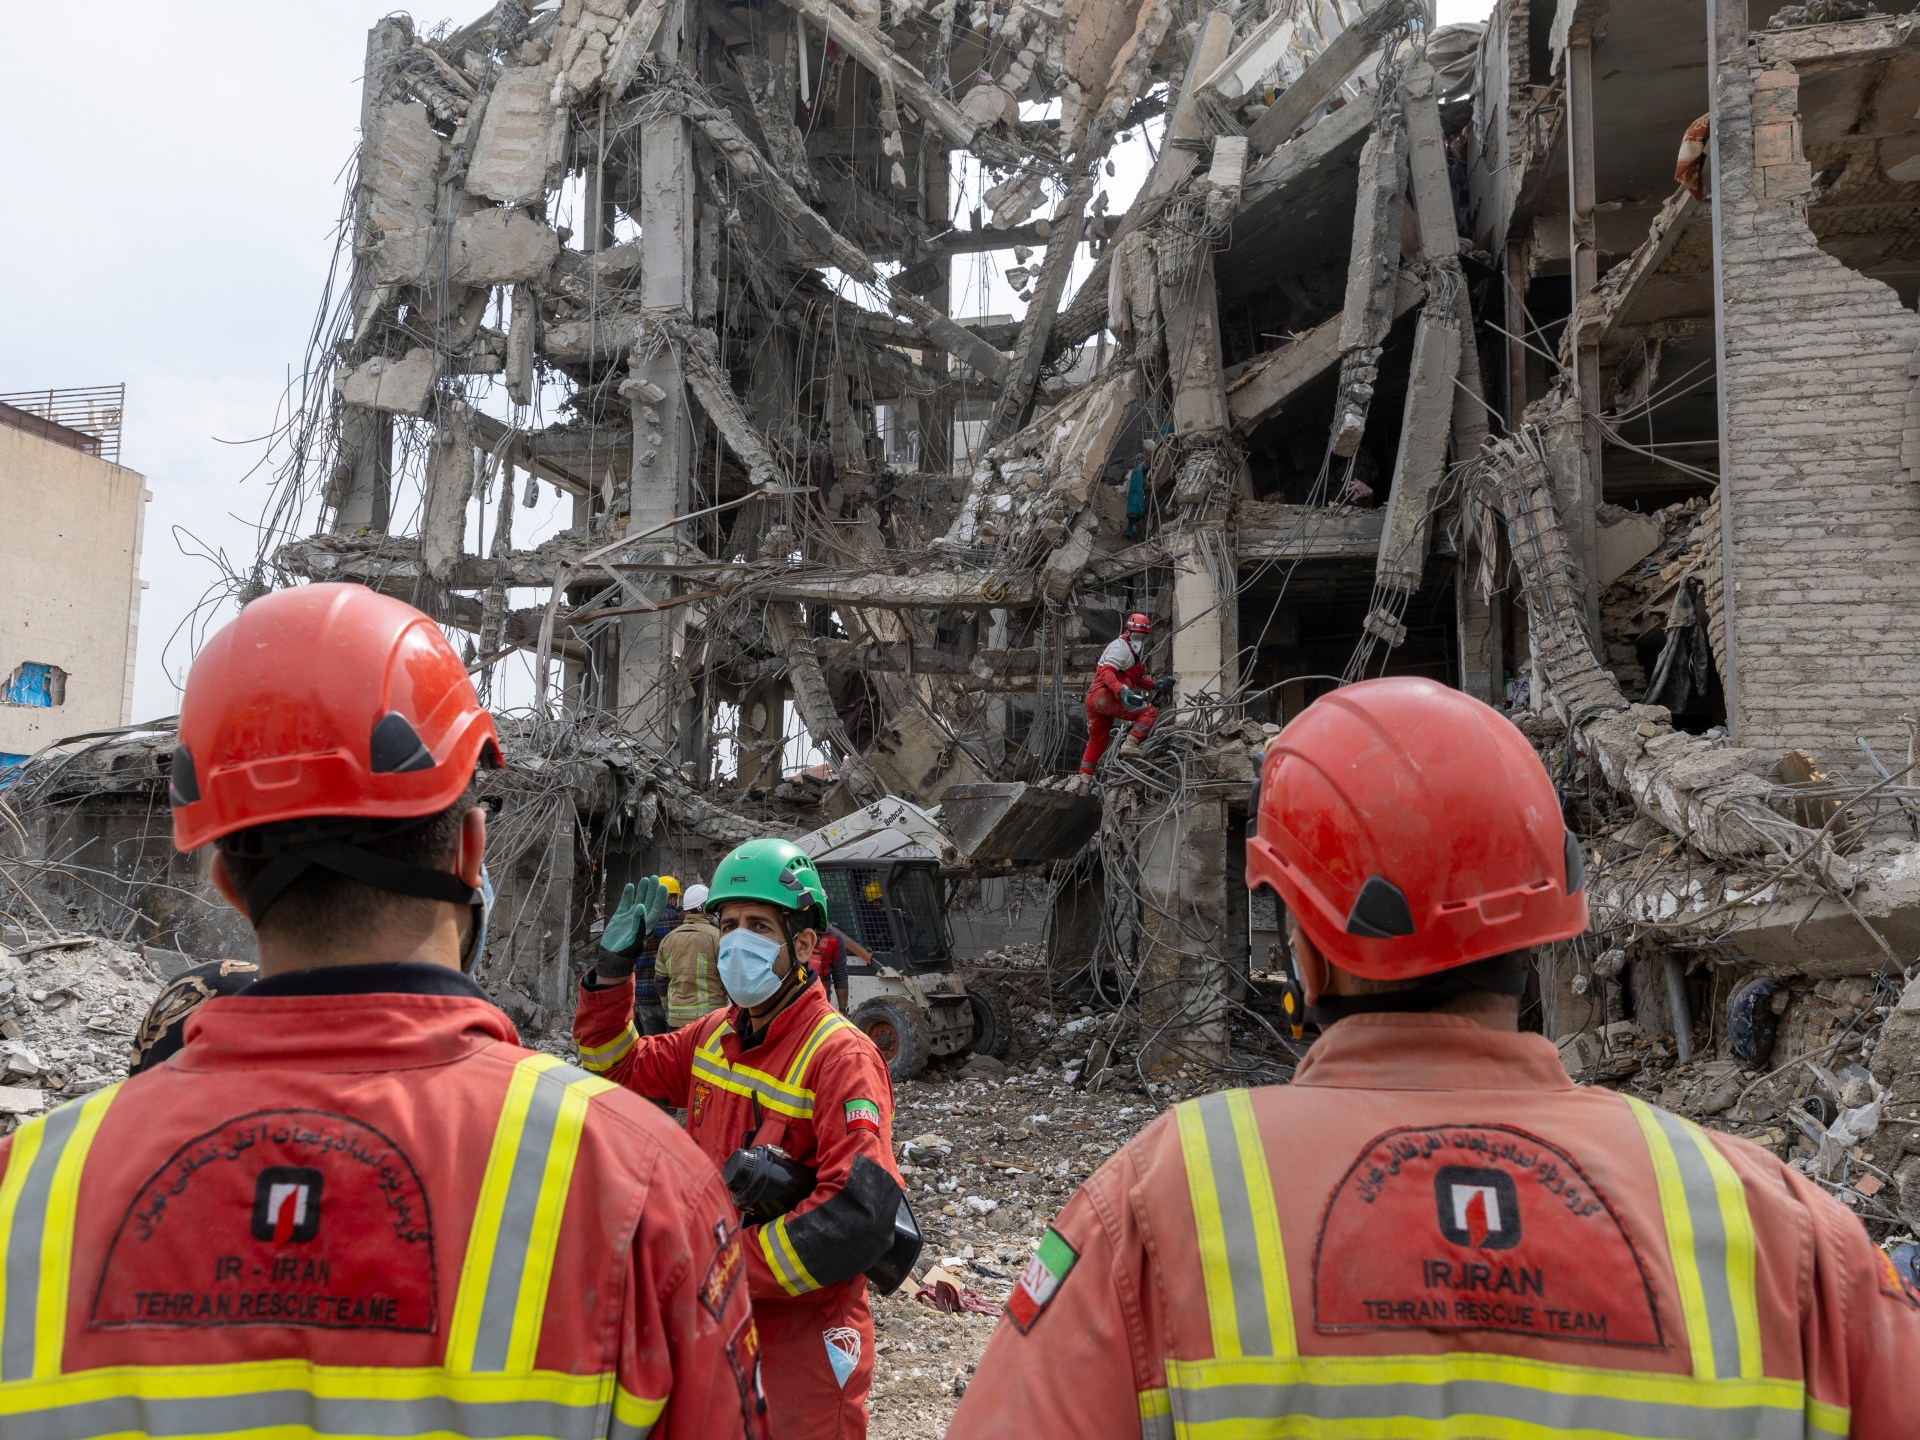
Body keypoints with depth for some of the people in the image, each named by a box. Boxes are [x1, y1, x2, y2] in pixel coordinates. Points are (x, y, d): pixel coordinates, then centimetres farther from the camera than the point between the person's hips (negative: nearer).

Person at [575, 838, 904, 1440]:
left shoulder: (841, 1057, -20)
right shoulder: (714, 1037, 3)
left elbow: (859, 1215, -30)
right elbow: (619, 1066, 18)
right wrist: (610, 973, 1)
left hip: (800, 1336, -7)